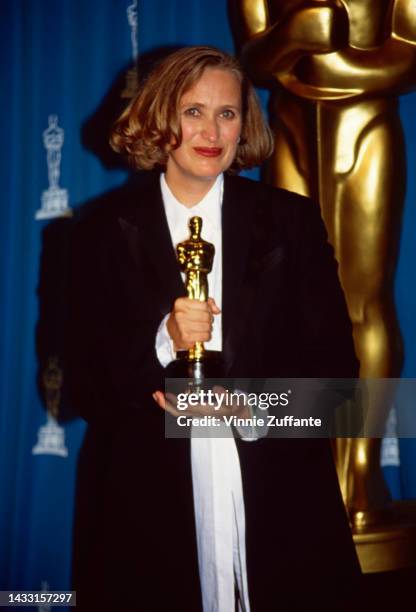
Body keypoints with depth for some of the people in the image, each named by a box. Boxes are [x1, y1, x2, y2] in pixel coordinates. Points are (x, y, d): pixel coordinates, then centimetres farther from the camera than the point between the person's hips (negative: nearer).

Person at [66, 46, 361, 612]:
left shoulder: (291, 221, 3)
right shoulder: (106, 235, 2)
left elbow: (335, 362, 1)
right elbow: (87, 385, -1)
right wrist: (163, 342, -18)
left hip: (278, 506, 1)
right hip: (150, 511, 0)